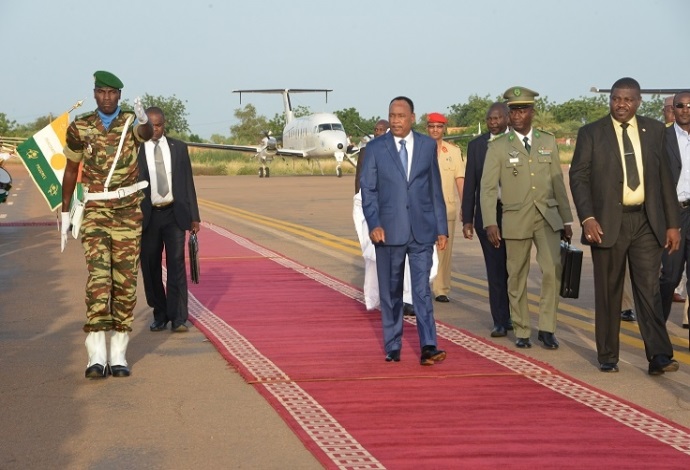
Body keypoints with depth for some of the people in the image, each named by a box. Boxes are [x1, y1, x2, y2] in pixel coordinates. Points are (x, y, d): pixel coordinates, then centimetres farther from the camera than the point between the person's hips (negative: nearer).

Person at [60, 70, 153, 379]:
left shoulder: (131, 122, -1)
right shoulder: (79, 128, 3)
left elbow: (147, 134, -26)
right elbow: (71, 171, 12)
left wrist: (144, 119, -50)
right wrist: (65, 213, 12)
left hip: (128, 212, 1)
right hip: (95, 212, 0)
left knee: (125, 281, 3)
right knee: (98, 278, -12)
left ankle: (118, 355, 11)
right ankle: (96, 356, -15)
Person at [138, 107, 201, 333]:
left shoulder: (178, 147, 7)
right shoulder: (135, 150, 2)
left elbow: (188, 182, 9)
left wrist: (194, 216, 5)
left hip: (174, 214, 0)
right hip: (148, 215, 0)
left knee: (176, 264, -4)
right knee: (151, 267, 5)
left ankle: (178, 318, -3)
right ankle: (160, 315, 18)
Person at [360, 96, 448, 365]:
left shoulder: (428, 145, 6)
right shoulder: (375, 148, 2)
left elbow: (435, 189, 9)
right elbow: (368, 190, -1)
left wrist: (442, 227, 8)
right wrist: (373, 224, -14)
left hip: (422, 230, 0)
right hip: (389, 230, 0)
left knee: (422, 289, -8)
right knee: (390, 292, 8)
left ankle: (428, 347, -11)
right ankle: (392, 347, 18)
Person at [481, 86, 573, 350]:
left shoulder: (548, 142, 10)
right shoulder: (498, 147, 1)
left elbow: (558, 183, 12)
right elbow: (488, 187, -2)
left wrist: (566, 220, 10)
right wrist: (490, 223, -12)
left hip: (548, 218, 2)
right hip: (516, 219, -1)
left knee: (553, 270, -12)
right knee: (517, 277, 4)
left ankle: (546, 328, 0)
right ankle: (522, 331, 17)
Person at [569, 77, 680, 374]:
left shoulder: (654, 130, 8)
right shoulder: (591, 133, 2)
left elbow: (665, 178, 9)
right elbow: (578, 177, -3)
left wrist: (672, 223, 4)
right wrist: (587, 218, -16)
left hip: (647, 221, 1)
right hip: (608, 222, -1)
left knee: (649, 288, -4)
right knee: (608, 292, 6)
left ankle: (659, 356, -6)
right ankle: (608, 357, 15)